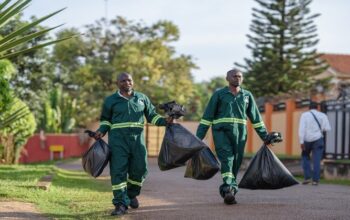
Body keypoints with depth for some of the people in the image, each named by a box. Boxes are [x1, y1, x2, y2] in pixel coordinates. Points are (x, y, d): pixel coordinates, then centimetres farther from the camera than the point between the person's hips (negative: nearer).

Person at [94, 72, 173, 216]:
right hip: (118, 139, -2)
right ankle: (121, 203, -6)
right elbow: (106, 119, 15)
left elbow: (152, 115, 18)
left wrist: (164, 121, 2)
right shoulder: (111, 100, 8)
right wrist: (101, 131, -3)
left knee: (139, 168, 4)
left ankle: (132, 194, 31)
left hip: (137, 139, 2)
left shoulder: (142, 98, 13)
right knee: (118, 171, -9)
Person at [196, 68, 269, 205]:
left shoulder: (247, 95, 15)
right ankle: (230, 189, -32)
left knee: (236, 163, 1)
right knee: (226, 158, -20)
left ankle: (225, 191, 9)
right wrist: (199, 137, -2)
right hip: (221, 132, -3)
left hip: (240, 133, 3)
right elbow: (207, 117, 6)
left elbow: (255, 117, 19)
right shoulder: (219, 94, 7)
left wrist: (265, 136, 13)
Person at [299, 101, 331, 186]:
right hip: (318, 139, 0)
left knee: (305, 157, 18)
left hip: (307, 140, 0)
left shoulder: (304, 115, 2)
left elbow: (301, 129, -9)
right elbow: (328, 128, -1)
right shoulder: (322, 115, 6)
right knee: (316, 160, 1)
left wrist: (301, 142, -12)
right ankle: (315, 180, -6)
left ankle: (307, 177, 7)